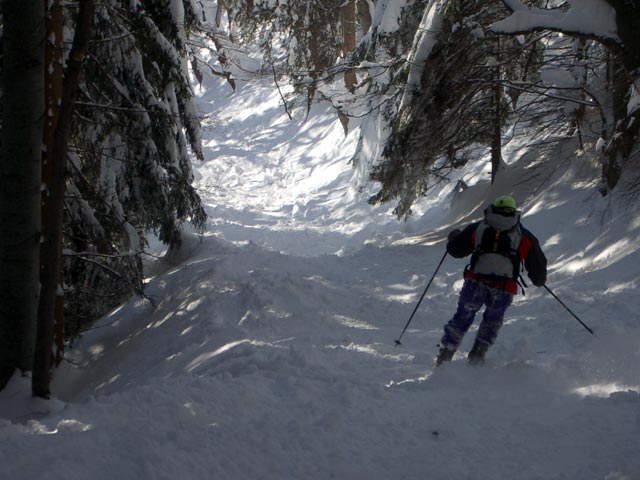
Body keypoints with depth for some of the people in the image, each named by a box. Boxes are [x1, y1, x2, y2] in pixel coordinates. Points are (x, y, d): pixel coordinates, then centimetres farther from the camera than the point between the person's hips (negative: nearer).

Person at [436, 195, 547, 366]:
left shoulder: (478, 228, 10)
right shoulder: (524, 237, 11)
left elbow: (455, 249, 14)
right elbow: (537, 263, 14)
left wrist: (454, 237, 37)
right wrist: (539, 279, 35)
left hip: (475, 283, 0)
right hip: (503, 289, 0)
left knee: (462, 318, 18)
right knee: (492, 321, 25)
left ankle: (445, 353, 14)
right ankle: (478, 353, 17)